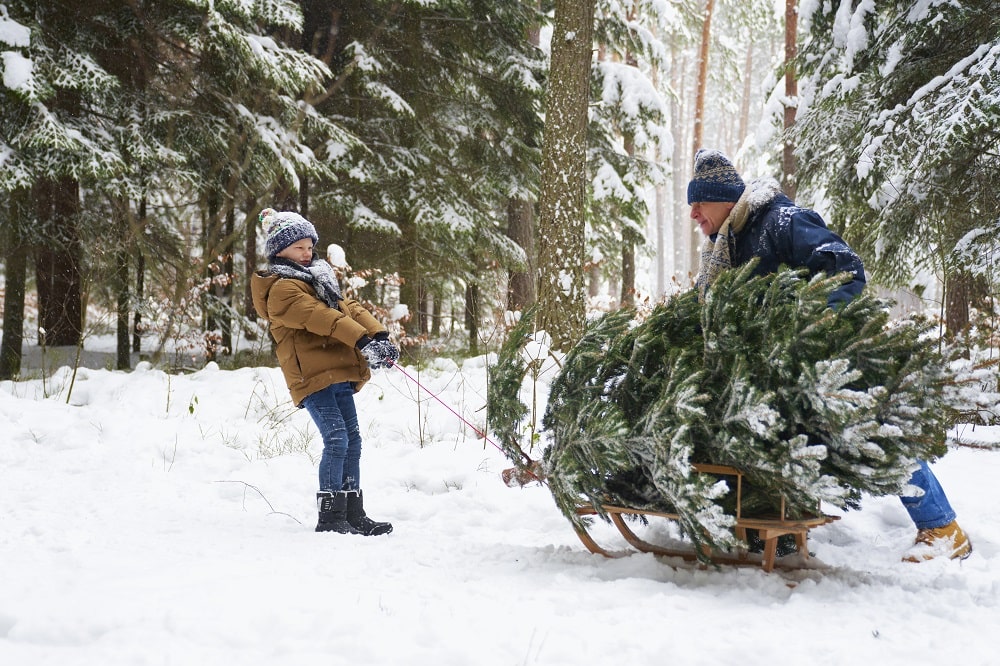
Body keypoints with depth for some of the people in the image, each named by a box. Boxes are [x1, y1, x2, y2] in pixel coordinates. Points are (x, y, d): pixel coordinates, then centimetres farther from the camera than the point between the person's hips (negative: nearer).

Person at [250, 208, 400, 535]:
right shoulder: (282, 288, -7)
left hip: (338, 374, 9)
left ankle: (353, 514, 16)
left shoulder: (318, 278, 23)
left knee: (351, 441, 9)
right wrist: (362, 339, -29)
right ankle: (330, 518, -11)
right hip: (312, 375, -9)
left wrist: (378, 335, -7)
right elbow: (318, 317, -20)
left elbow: (347, 307, 10)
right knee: (336, 439, -15)